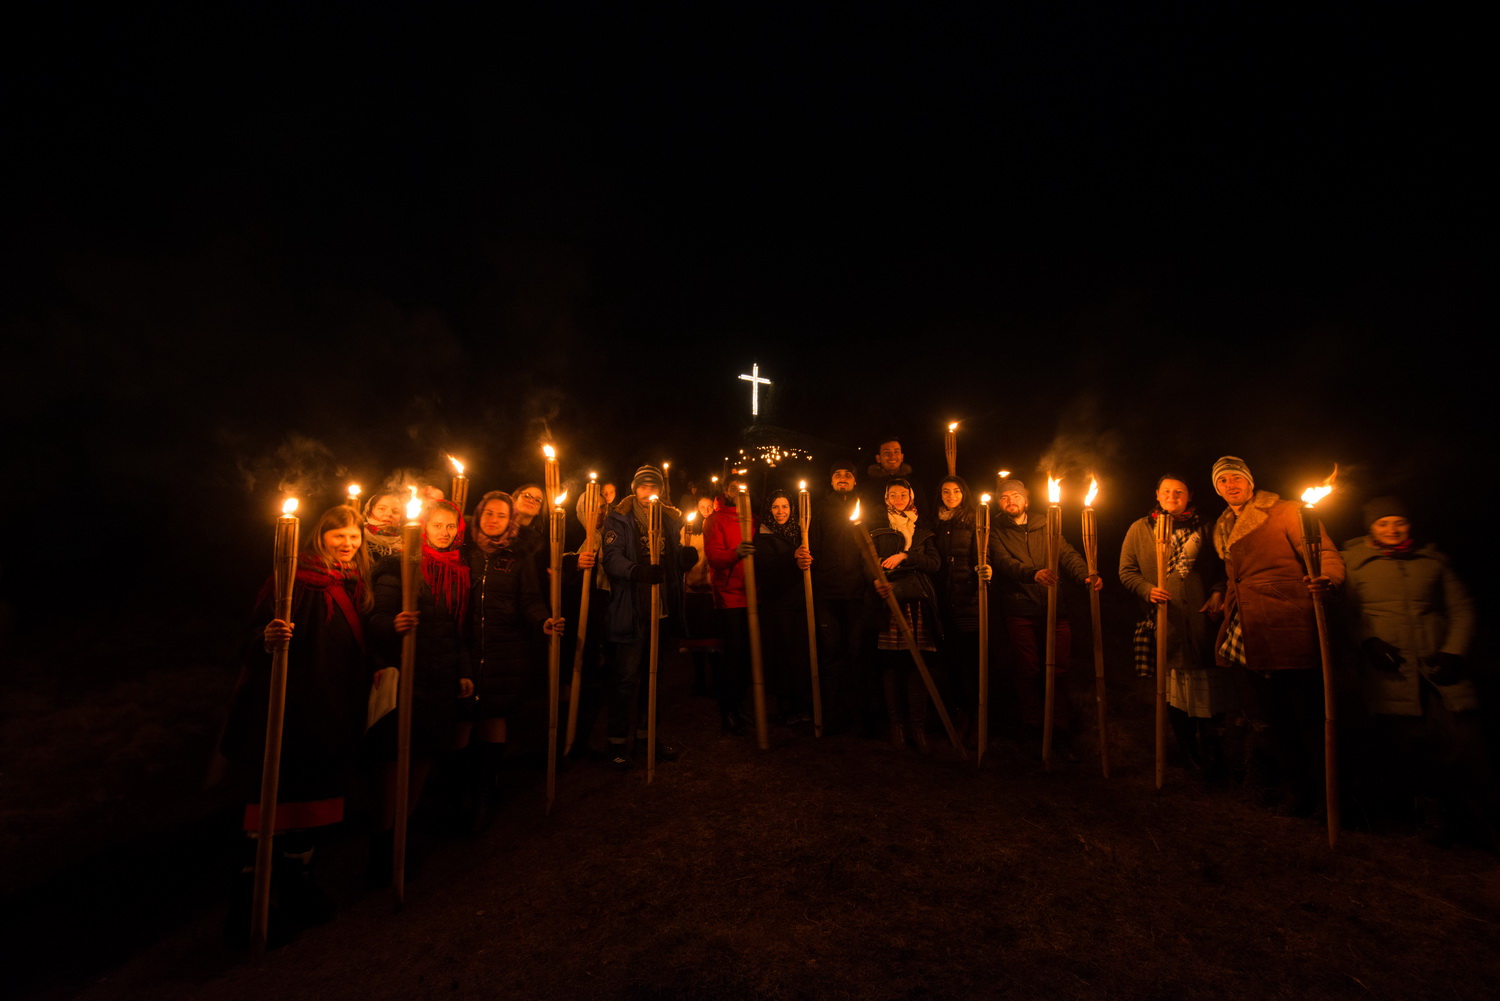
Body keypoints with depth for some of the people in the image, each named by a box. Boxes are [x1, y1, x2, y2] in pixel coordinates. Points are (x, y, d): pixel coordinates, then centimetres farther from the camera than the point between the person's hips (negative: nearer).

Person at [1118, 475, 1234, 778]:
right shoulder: (1140, 529, 8)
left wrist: (1217, 592, -4)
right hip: (1164, 623, 0)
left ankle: (1212, 754, 17)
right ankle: (1190, 755, 21)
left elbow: (1222, 568, 13)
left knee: (1208, 689, 1)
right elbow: (1126, 571, 6)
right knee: (1174, 692, 6)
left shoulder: (1204, 528, 12)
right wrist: (1148, 590, -11)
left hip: (1203, 620, 1)